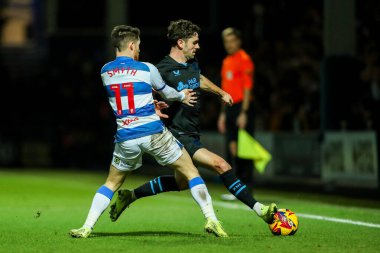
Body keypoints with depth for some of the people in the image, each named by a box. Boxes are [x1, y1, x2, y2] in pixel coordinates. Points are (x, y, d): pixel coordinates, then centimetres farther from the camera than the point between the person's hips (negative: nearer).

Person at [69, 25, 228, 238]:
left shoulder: (105, 72, 7)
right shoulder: (146, 69, -4)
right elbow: (166, 92, 13)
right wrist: (182, 96, 35)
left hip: (125, 138, 3)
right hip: (154, 133, -3)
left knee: (112, 183, 20)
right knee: (191, 172, 8)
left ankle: (87, 227, 7)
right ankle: (211, 219, -2)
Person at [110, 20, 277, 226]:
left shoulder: (192, 63, 8)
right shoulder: (163, 70, -18)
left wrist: (221, 93, 39)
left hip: (192, 134, 10)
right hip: (179, 136, -10)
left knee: (180, 183, 23)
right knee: (220, 165, -20)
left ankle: (130, 196, 36)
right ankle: (259, 209, -17)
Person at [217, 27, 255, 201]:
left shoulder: (244, 60, -8)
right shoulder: (226, 62, 18)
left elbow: (247, 88, -13)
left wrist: (243, 113, -19)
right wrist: (223, 113, 19)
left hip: (241, 107, -8)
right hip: (229, 108, 8)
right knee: (231, 148, 8)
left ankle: (246, 189, -4)